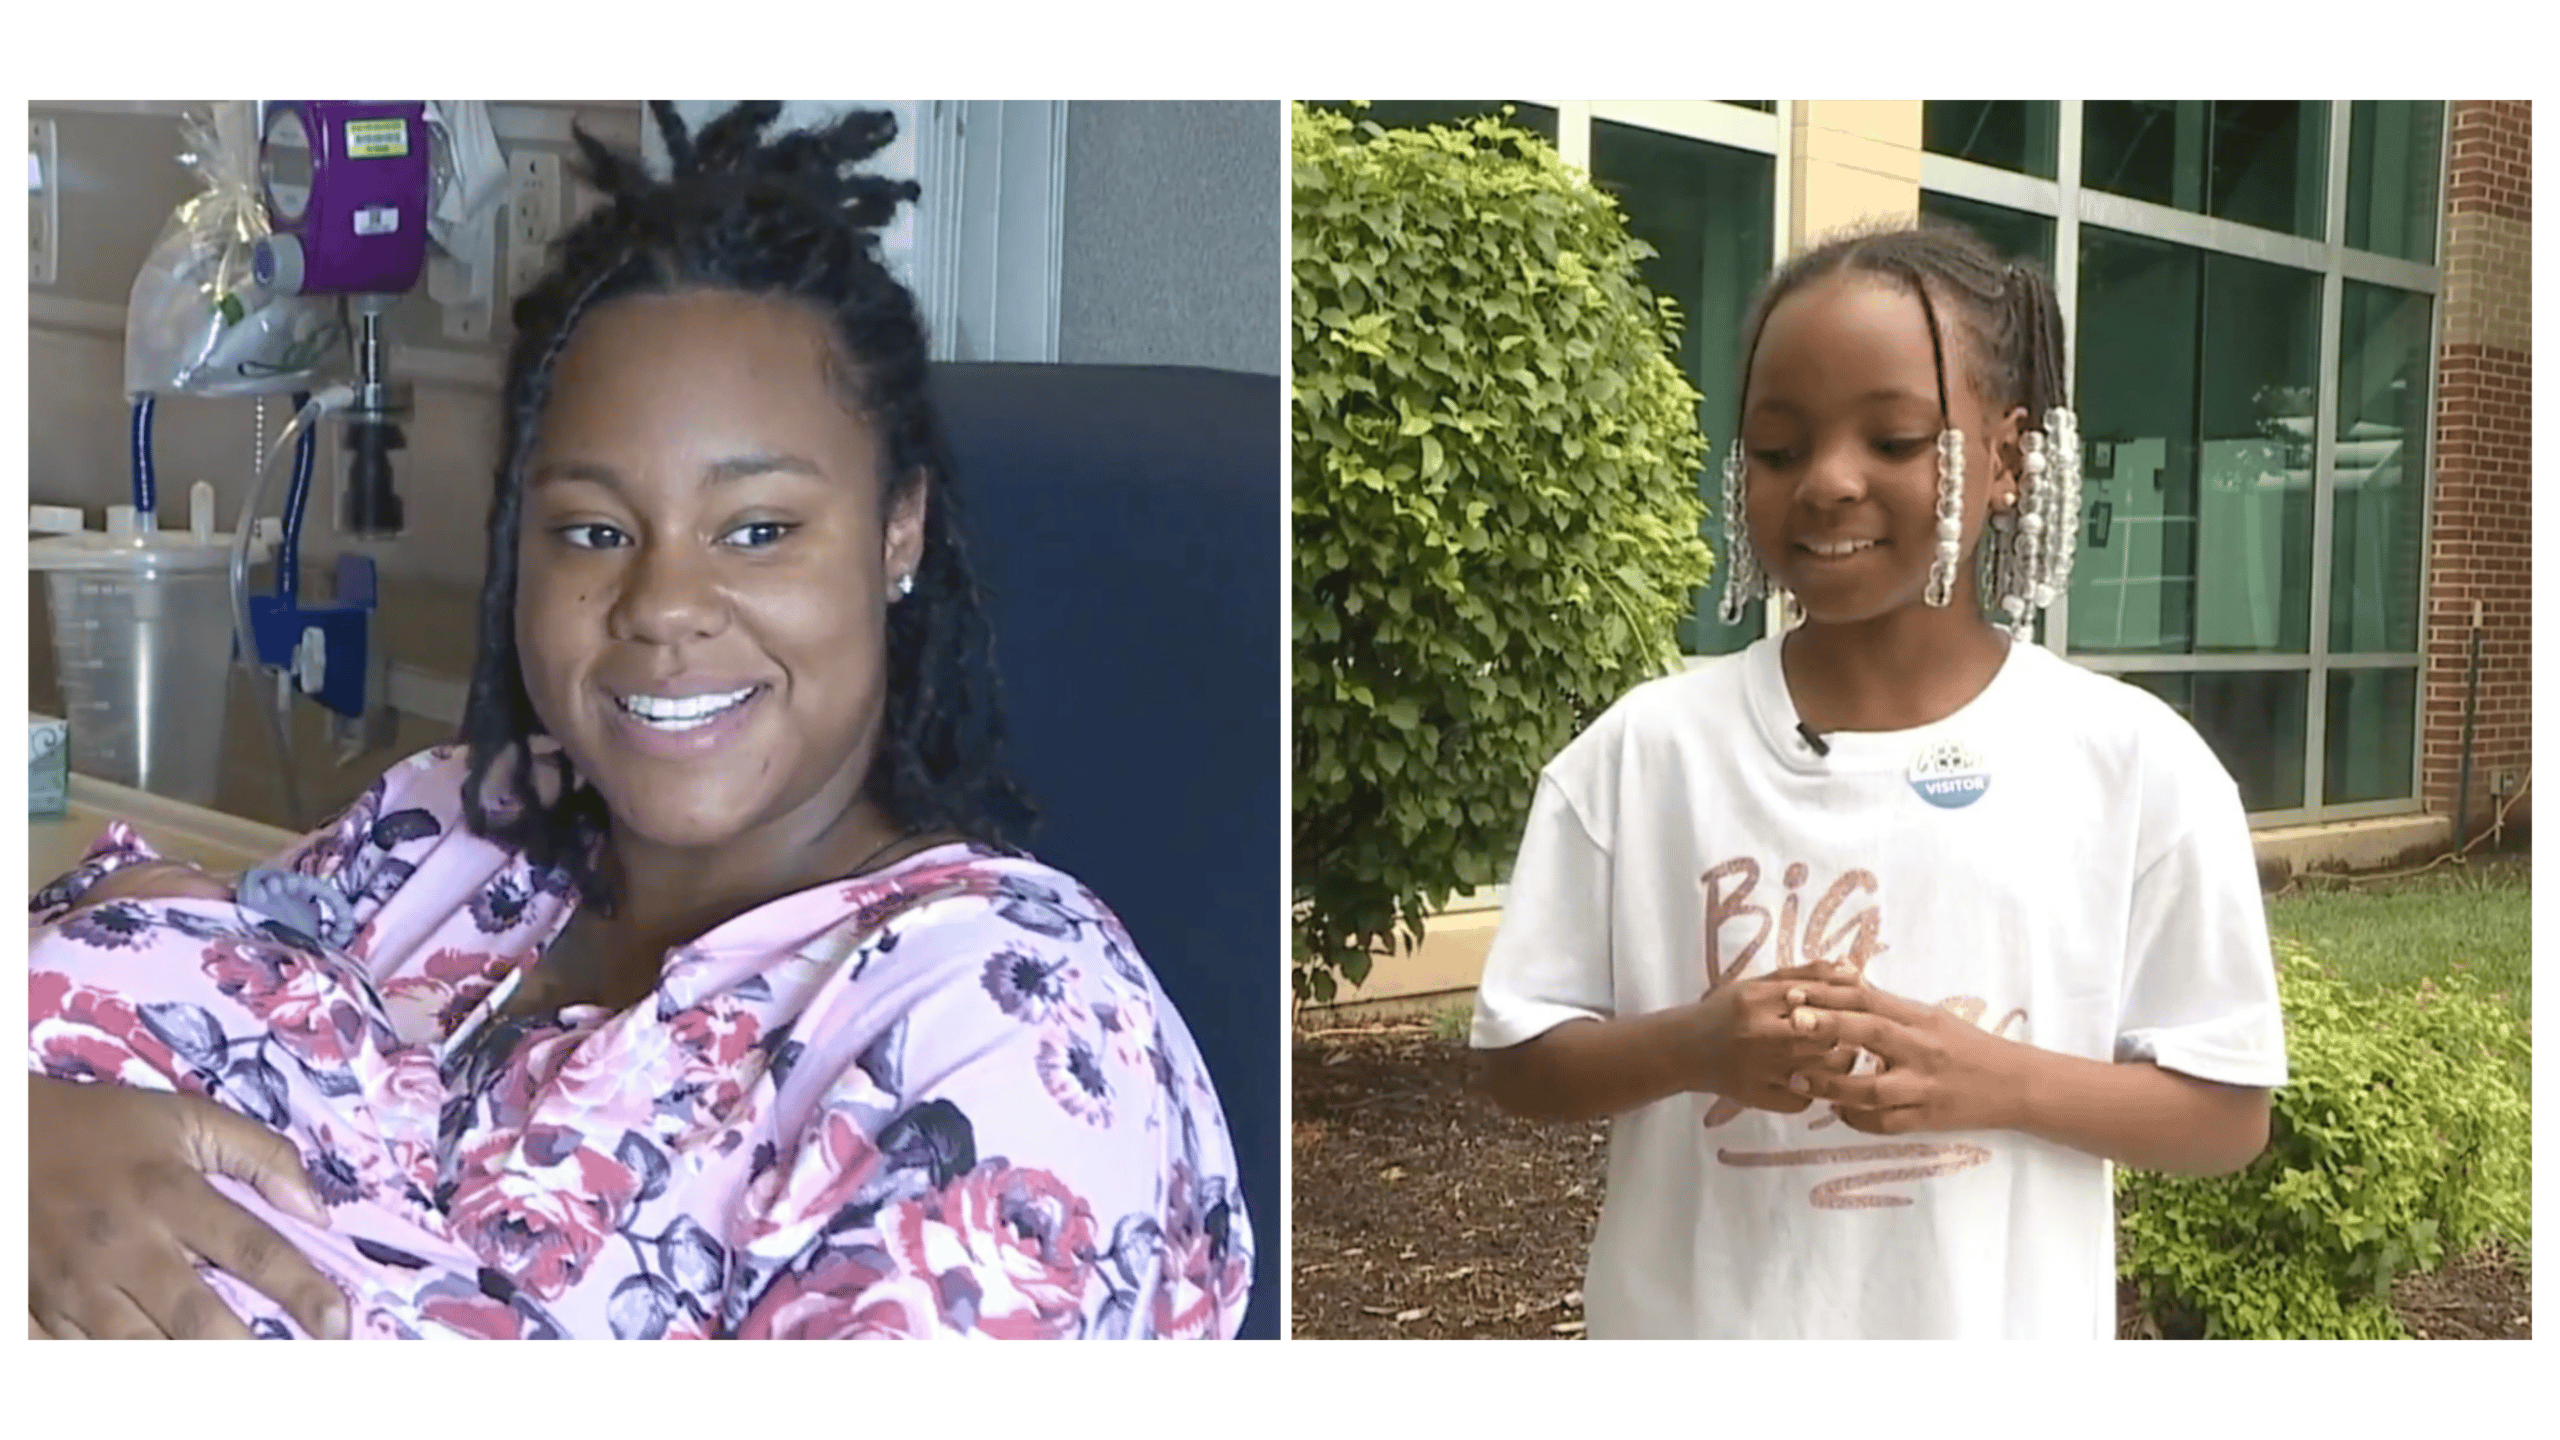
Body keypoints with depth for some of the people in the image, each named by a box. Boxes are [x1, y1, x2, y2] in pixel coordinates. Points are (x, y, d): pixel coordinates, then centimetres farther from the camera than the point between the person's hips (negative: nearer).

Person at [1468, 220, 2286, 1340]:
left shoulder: (2135, 763, -8)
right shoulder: (1643, 752, -7)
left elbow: (2228, 1111, -4)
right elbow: (1517, 1060, -2)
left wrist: (1999, 1079, -20)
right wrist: (1692, 1046, -20)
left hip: (1993, 1329, 0)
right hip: (1690, 1327, 1)